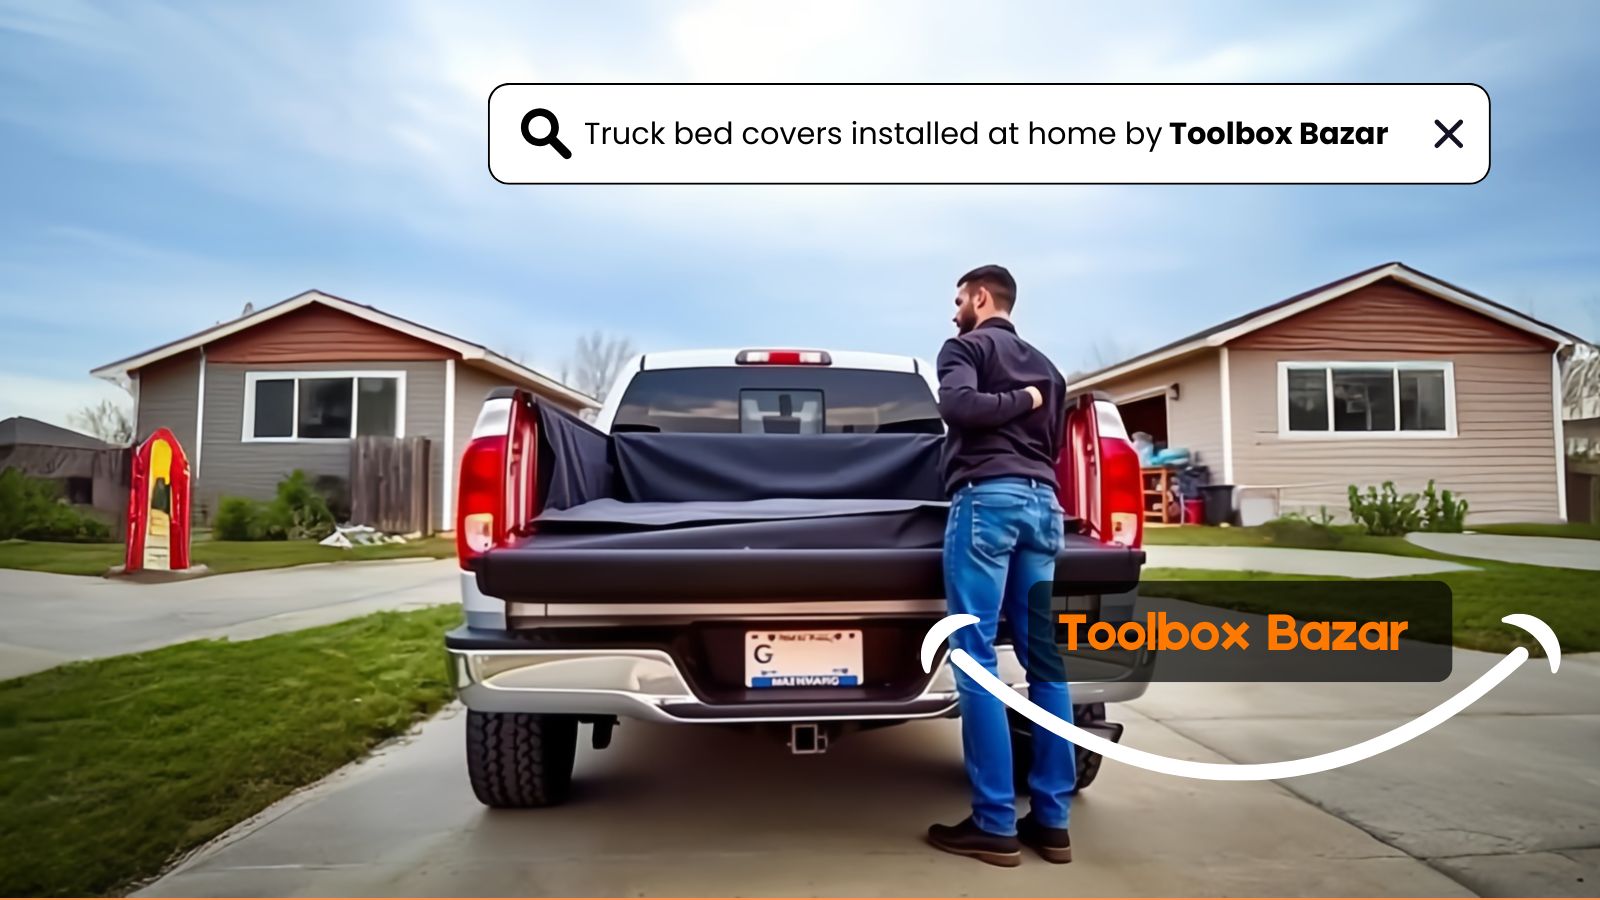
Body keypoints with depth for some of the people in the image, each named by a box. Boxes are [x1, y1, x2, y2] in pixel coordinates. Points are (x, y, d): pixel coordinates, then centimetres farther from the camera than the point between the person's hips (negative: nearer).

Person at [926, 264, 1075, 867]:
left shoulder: (966, 346, 6)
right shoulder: (1046, 367, 27)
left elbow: (957, 406, -14)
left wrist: (1018, 402, -1)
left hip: (987, 497, -7)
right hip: (1043, 502, 7)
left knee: (976, 659, -6)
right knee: (1046, 660, 5)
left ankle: (995, 824, -5)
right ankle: (1052, 819, 8)